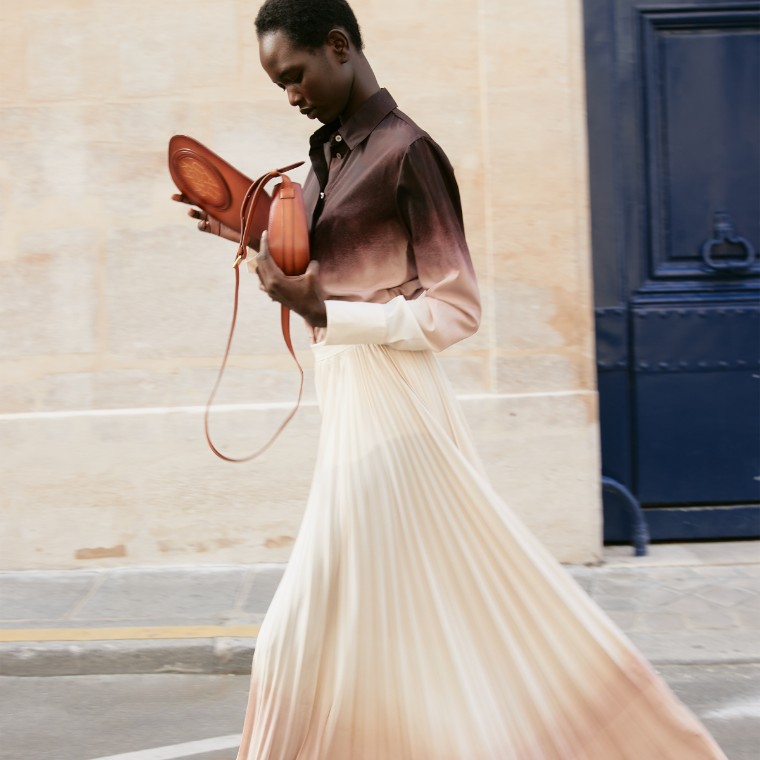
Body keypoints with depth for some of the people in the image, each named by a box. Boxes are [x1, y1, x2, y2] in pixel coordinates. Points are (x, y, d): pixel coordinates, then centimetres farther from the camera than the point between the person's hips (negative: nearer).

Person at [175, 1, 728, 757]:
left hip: (386, 405, -9)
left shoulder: (405, 151, -14)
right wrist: (256, 237, 9)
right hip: (349, 402, 9)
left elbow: (455, 308, -14)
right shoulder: (330, 153, 12)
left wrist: (322, 311, -19)